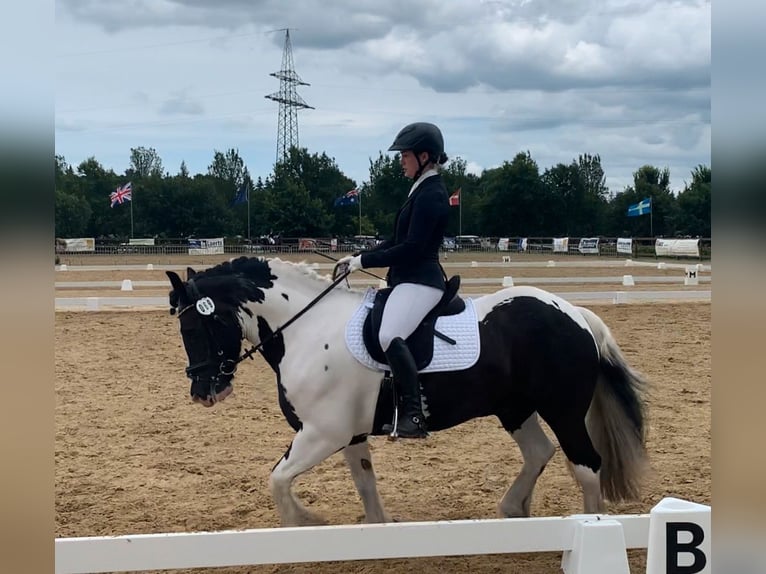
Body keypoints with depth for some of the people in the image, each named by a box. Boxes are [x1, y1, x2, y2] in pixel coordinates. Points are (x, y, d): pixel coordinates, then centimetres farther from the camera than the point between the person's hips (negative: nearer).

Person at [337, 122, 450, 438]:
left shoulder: (431, 194, -14)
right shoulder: (423, 190, 17)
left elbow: (411, 248, -20)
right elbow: (398, 240, 20)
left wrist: (364, 260, -15)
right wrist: (360, 257, 11)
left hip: (420, 281, -12)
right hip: (407, 279, 12)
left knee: (390, 336, -31)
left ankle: (414, 416, -29)